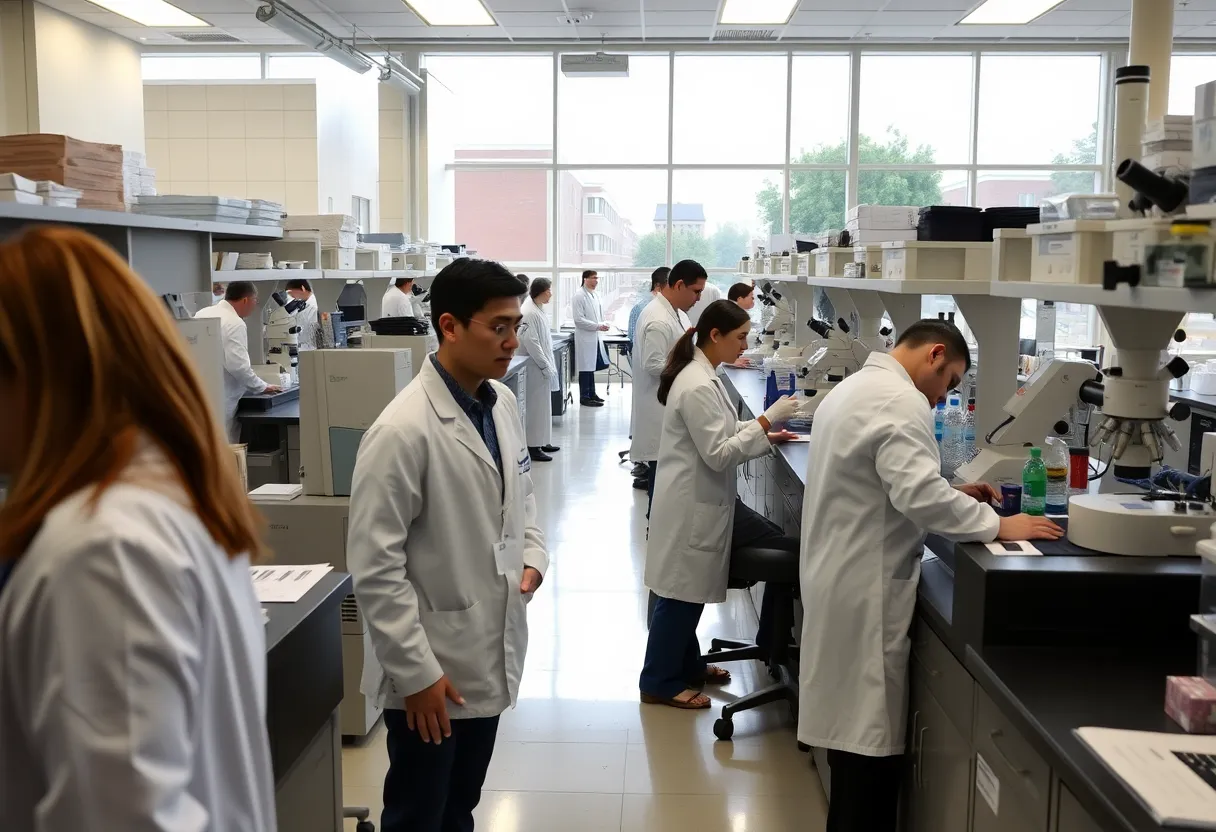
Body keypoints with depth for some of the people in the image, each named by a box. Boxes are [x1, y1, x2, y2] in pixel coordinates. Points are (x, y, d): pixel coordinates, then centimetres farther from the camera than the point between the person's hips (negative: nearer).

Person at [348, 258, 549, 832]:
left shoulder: (502, 403, 1)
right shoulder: (403, 431, -23)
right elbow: (374, 569, -21)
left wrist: (532, 553, 1)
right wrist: (416, 672, -18)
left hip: (490, 658, 7)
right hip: (431, 671, -7)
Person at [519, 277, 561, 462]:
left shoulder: (539, 309, 11)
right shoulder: (530, 312, -19)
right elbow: (531, 342, -22)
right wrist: (546, 366, -19)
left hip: (544, 365, 10)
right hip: (536, 367, -10)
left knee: (544, 404, 15)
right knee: (536, 406, -4)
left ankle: (542, 441, 25)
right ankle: (533, 446, 3)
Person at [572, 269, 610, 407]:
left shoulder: (595, 295, 11)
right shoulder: (580, 296, -12)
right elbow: (579, 319, -17)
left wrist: (602, 326, 11)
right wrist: (597, 326, -19)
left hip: (595, 337, 7)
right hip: (585, 338, -7)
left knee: (592, 366, 14)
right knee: (586, 367, -2)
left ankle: (591, 394, 24)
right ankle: (584, 397, 6)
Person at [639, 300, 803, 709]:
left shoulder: (703, 375, 9)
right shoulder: (697, 386, -23)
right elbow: (719, 454, -23)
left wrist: (765, 434, 6)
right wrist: (767, 420, -22)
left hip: (706, 497, 10)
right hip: (692, 503, -10)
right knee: (682, 592, 3)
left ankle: (687, 665, 33)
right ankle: (660, 682, 18)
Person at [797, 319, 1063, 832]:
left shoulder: (854, 387, 16)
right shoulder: (901, 400, -17)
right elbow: (918, 495, -27)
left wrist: (949, 494, 14)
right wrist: (997, 525, -18)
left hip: (840, 578, 11)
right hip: (866, 589, -10)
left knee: (853, 724, 19)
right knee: (871, 734, -2)